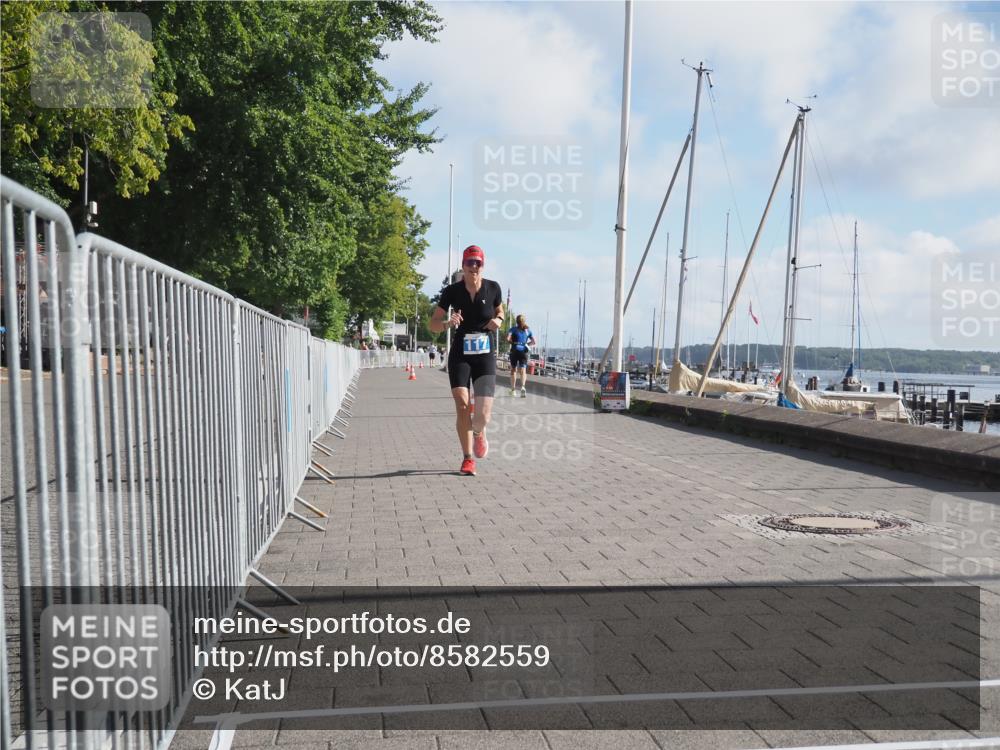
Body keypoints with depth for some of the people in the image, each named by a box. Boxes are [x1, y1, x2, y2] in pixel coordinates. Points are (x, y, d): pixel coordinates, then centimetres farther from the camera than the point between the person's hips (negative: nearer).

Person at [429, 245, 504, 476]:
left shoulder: (493, 288, -2)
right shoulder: (452, 291, -5)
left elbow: (500, 312, 17)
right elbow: (433, 324, 0)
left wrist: (498, 321, -6)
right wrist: (447, 322, -22)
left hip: (485, 356, 0)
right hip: (460, 356, 0)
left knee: (483, 415, -9)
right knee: (462, 407, -10)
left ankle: (478, 433, 29)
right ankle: (468, 459, 7)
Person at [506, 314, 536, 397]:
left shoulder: (513, 329, 2)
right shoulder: (528, 330, 9)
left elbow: (508, 339, -11)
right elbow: (533, 342, 5)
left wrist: (512, 342, 7)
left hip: (514, 351, -1)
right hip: (524, 351, 1)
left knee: (513, 370, 11)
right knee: (523, 370, -5)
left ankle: (513, 389, 13)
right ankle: (523, 386, -30)